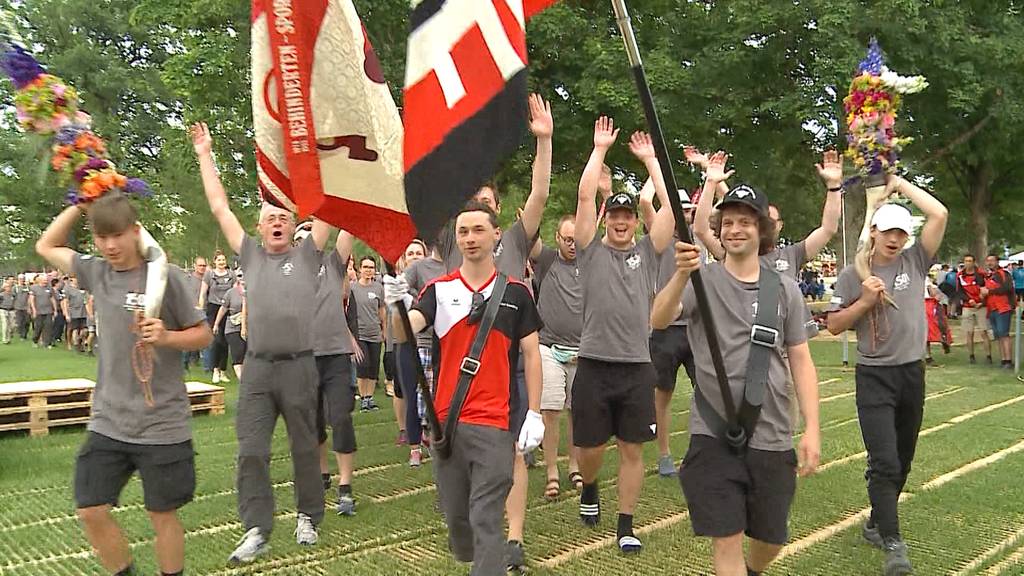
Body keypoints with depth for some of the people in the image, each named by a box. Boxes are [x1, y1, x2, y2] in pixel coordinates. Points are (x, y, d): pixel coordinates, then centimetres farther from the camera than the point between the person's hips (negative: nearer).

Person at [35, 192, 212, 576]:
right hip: (108, 423, 5)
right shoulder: (97, 272, 4)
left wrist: (166, 337, -22)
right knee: (90, 512, 7)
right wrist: (80, 205, 10)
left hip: (162, 426, -4)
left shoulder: (165, 275, -9)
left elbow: (204, 335, -3)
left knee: (162, 514, 7)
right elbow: (46, 246, 20)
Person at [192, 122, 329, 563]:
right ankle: (256, 530, 8)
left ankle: (308, 517, 25)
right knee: (250, 451, 0)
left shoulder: (307, 254, 7)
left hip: (299, 366, -2)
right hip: (256, 367, 2)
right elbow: (219, 208, 15)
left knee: (304, 448, 9)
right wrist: (205, 156, 16)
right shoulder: (250, 254, 13)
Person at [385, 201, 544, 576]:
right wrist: (399, 306, -35)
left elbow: (531, 354, 5)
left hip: (494, 422, -2)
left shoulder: (515, 292, 2)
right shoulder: (439, 289, 4)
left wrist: (534, 413, -2)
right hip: (446, 419, 3)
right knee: (455, 514, 15)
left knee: (486, 519, -4)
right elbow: (405, 332, -12)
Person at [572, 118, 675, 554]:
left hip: (637, 368, 1)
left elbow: (669, 206, 3)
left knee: (632, 449, 6)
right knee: (590, 447, 9)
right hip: (593, 366, -1)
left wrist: (649, 159, 7)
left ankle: (626, 525, 19)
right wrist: (600, 149, 2)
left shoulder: (647, 252, 10)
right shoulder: (591, 250, 5)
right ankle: (589, 489, 41)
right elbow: (584, 197, -3)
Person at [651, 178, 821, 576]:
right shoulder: (703, 280, -2)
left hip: (772, 437, 3)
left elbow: (801, 361, 7)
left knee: (770, 539, 16)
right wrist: (682, 276, -39)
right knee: (726, 540, -1)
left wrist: (812, 429, -1)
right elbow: (658, 321, -21)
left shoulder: (785, 289, 5)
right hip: (713, 434, -2)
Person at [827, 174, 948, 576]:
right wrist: (864, 301, -14)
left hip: (912, 373, 4)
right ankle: (893, 543, -9)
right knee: (884, 462, -11)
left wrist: (902, 185, 1)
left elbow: (939, 214, -5)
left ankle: (877, 523, 29)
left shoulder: (915, 262, 5)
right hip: (874, 377, -4)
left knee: (903, 460, 13)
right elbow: (834, 326, -1)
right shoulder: (853, 275, -1)